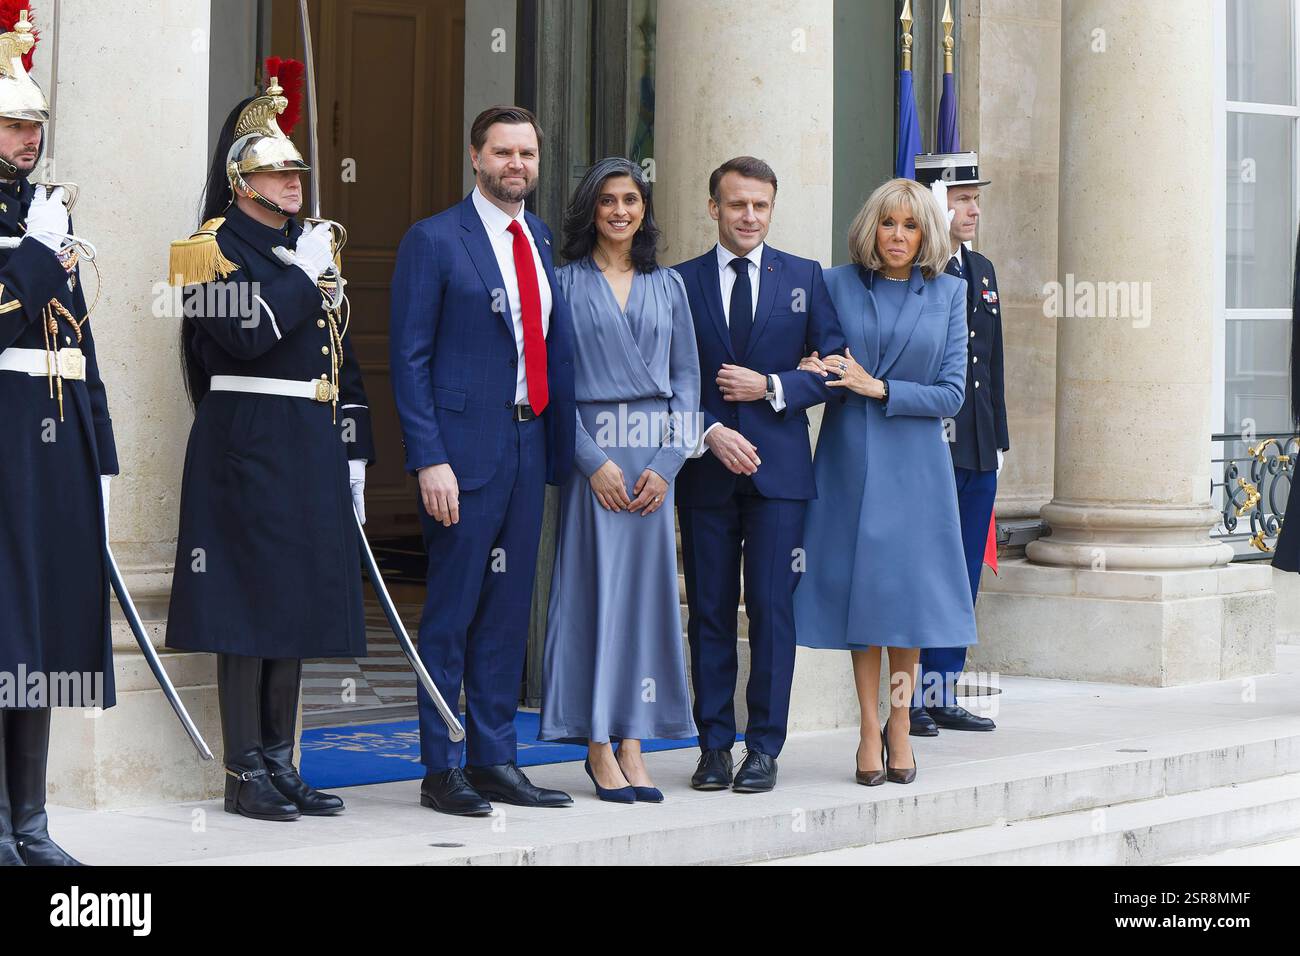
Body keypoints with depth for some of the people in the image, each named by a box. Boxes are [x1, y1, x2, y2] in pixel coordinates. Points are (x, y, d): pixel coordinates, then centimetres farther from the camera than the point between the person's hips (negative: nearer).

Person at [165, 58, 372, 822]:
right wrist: (301, 274, -11)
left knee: (298, 601, 8)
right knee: (249, 598, -6)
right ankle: (245, 772, -1)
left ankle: (281, 764, 14)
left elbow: (343, 358, 19)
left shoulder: (313, 249, 18)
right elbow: (246, 336, -21)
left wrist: (353, 453, 13)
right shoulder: (217, 248, -5)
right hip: (248, 442, -7)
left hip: (313, 446, 7)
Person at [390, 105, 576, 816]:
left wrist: (561, 446, 7)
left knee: (508, 611, 10)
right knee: (452, 612, -2)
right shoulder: (433, 241, -5)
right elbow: (409, 359, -7)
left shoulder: (545, 242, 14)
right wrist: (429, 460, -14)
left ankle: (493, 760, 18)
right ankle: (440, 770, 5)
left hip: (529, 444, 6)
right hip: (465, 450, -6)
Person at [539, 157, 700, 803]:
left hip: (654, 457, 3)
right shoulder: (566, 284, 2)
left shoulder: (667, 286, 12)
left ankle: (632, 745, 6)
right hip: (592, 451, -3)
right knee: (594, 587, -4)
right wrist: (593, 461, -12)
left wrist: (668, 463, -2)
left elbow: (687, 375, 10)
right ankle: (599, 746, 2)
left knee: (647, 590, 2)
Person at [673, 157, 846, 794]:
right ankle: (715, 746, 11)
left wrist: (771, 388, -8)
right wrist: (710, 431, -11)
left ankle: (764, 748, 3)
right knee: (710, 611, 4)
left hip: (779, 468, 0)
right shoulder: (681, 283, 7)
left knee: (772, 609, -3)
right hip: (707, 471, 1)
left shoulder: (805, 278, 8)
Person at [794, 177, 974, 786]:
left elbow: (951, 393, -1)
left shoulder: (948, 293, 2)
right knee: (858, 585, 2)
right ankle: (870, 729, 11)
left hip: (914, 461, 0)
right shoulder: (836, 285, 2)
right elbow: (814, 360, 11)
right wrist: (812, 373, -12)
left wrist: (877, 388, -11)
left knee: (908, 587, 2)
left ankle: (899, 721, 17)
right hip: (849, 456, 0)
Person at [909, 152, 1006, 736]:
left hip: (977, 451, 8)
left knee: (964, 575, 10)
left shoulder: (981, 271, 16)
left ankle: (944, 696, 17)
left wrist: (998, 440, 18)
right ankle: (912, 696, 3)